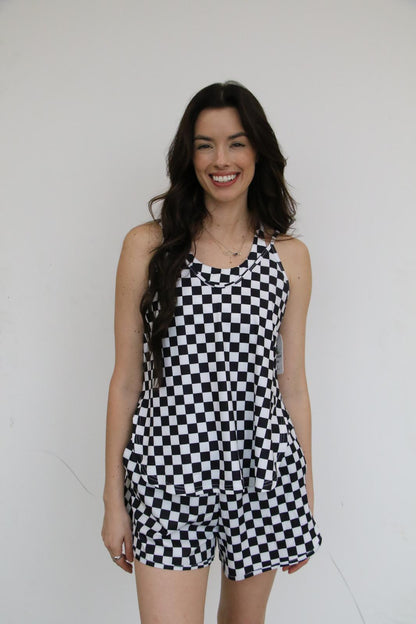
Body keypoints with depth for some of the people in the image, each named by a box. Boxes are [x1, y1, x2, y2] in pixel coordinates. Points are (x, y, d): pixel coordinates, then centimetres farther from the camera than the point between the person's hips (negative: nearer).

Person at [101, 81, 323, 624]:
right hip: (169, 475, -2)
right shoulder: (148, 245, -3)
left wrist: (306, 498, 9)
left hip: (262, 475, 2)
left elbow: (292, 381, 6)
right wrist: (114, 498, 1)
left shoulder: (290, 256, 2)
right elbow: (126, 379, -1)